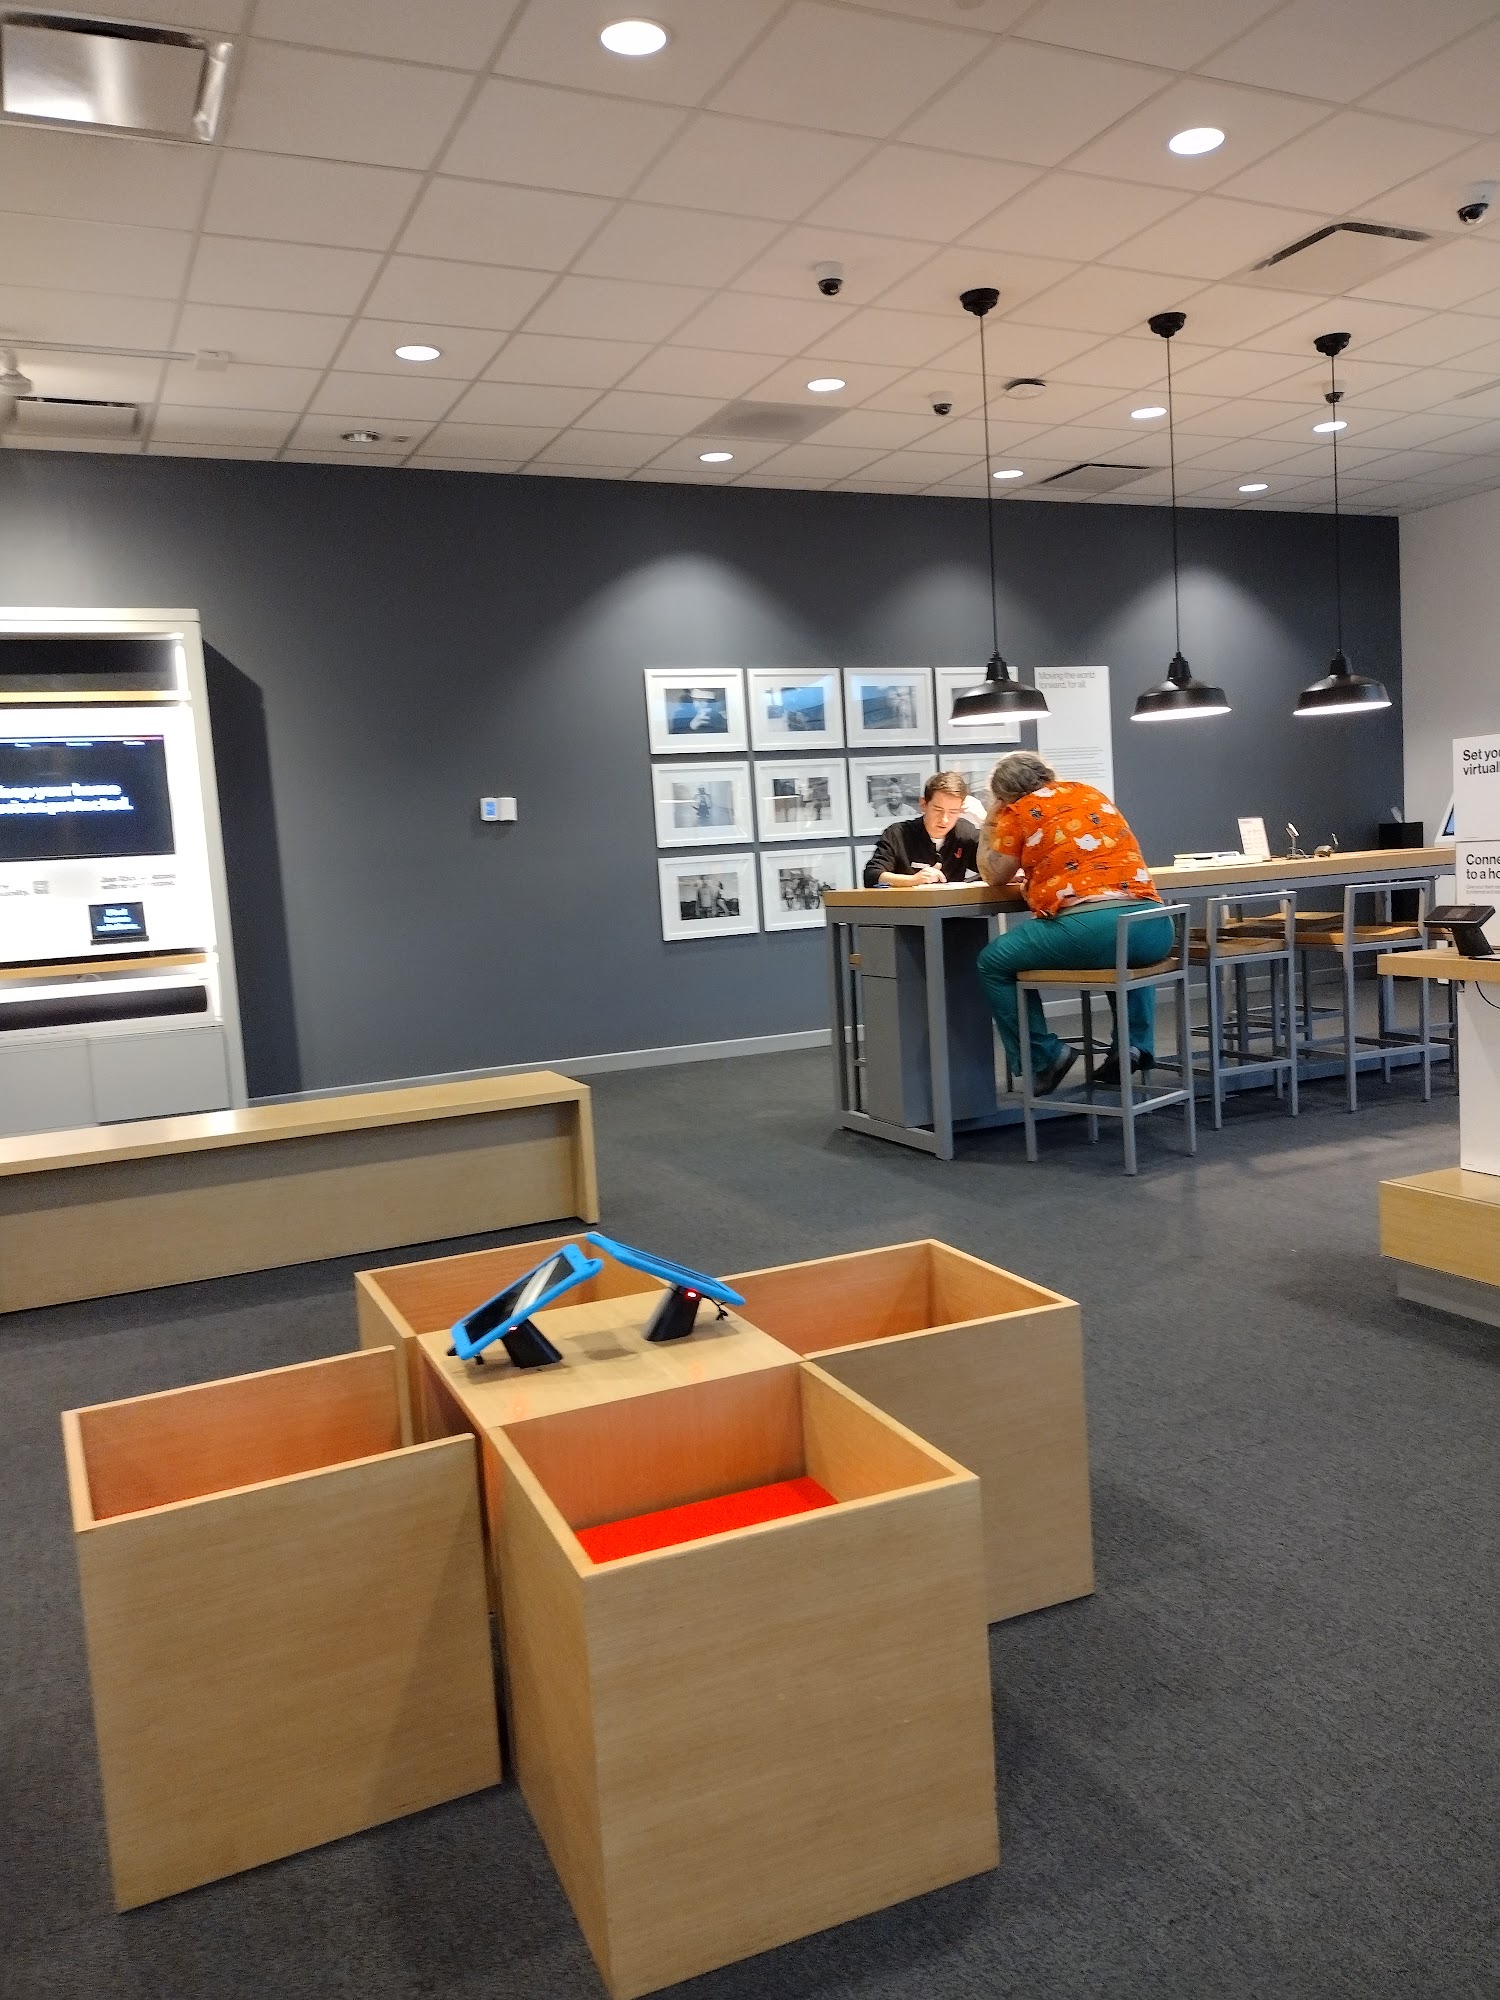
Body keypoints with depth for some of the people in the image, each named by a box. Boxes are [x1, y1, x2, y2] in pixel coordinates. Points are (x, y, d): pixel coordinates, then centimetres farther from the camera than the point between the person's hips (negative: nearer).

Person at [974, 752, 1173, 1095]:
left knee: (991, 963, 13)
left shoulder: (1020, 812, 7)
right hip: (1155, 929, 6)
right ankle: (1135, 1043, 23)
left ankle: (1043, 1059, 10)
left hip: (1087, 928, -6)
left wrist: (988, 829, 30)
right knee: (1129, 952, 42)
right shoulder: (1093, 794, 25)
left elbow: (995, 877, 17)